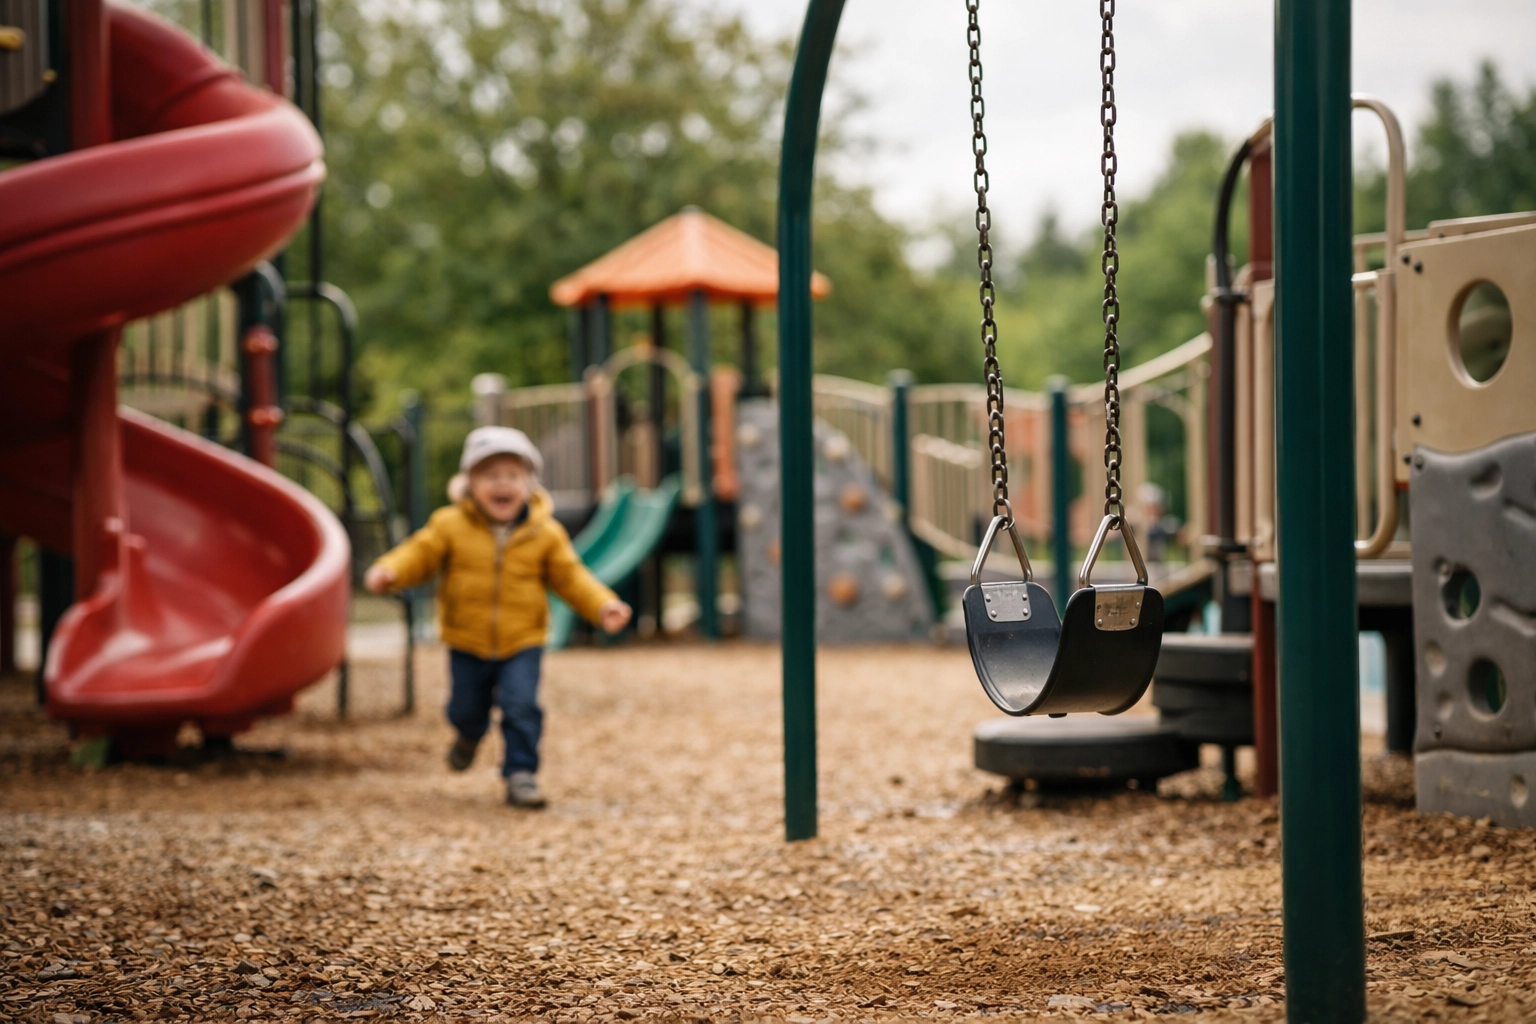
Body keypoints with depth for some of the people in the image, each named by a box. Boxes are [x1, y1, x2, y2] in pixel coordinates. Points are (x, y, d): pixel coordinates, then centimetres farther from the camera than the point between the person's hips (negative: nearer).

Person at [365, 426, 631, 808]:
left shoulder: (546, 533, -5)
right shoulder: (450, 525, -7)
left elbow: (570, 576, -1)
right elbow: (421, 554, -7)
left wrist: (603, 606, -14)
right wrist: (389, 572, -27)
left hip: (521, 642, -1)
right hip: (467, 643, 1)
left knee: (521, 705, -17)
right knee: (465, 710, 13)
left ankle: (521, 773, -3)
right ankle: (470, 734, 50)